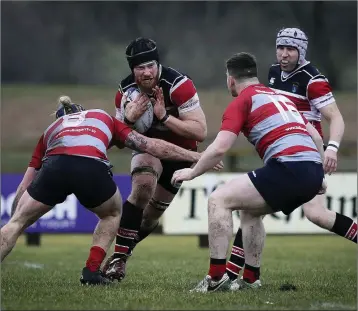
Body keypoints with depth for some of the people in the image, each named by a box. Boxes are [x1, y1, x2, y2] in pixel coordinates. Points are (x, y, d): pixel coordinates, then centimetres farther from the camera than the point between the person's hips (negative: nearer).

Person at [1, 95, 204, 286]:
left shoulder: (51, 129, 37)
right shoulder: (105, 119, 36)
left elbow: (24, 188, 33)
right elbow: (150, 146, 28)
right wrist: (193, 156, 34)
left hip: (54, 167, 0)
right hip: (92, 169, 0)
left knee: (17, 222, 15)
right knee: (112, 214, 32)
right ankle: (92, 271, 17)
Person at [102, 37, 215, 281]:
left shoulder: (178, 84, -30)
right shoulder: (126, 91, -16)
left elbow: (200, 131, -31)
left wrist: (164, 116, -41)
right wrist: (129, 119, -28)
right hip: (148, 145, 1)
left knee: (153, 213, 4)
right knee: (144, 185, -30)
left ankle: (123, 252, 29)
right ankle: (119, 256, -25)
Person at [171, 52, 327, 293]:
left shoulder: (242, 101, 5)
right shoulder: (280, 97, 28)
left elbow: (219, 148, -4)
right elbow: (316, 138, 28)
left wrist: (192, 172, 10)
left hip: (288, 166, -8)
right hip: (313, 170, 8)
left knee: (219, 200, -3)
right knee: (250, 210, 29)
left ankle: (217, 278, -10)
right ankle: (251, 280, 27)